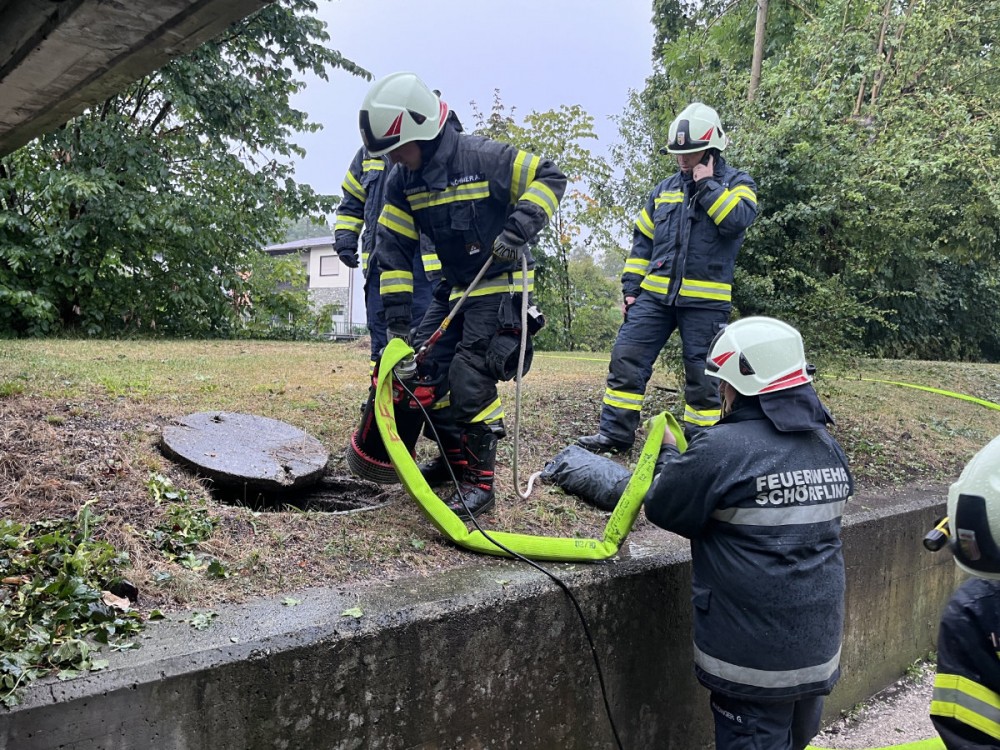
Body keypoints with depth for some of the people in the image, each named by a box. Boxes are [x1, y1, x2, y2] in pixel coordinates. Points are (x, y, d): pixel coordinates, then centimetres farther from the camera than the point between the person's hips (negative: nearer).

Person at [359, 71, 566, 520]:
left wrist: (518, 229, -29)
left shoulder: (482, 158, -21)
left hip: (501, 285, -7)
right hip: (455, 288, 7)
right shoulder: (402, 181, -3)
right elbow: (394, 248, -1)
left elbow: (550, 178, -15)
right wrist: (398, 319, -5)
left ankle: (479, 480, -4)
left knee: (469, 374, -17)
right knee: (424, 367, 5)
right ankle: (455, 454, 23)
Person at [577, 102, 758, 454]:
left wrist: (706, 184, -9)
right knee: (626, 358, -3)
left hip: (705, 299, -4)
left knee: (702, 373, 3)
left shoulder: (737, 183, 4)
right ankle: (615, 432, 4)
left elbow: (737, 220, -18)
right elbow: (642, 240, 18)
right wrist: (630, 287, 11)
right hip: (654, 293, 4)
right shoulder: (665, 189, 17)